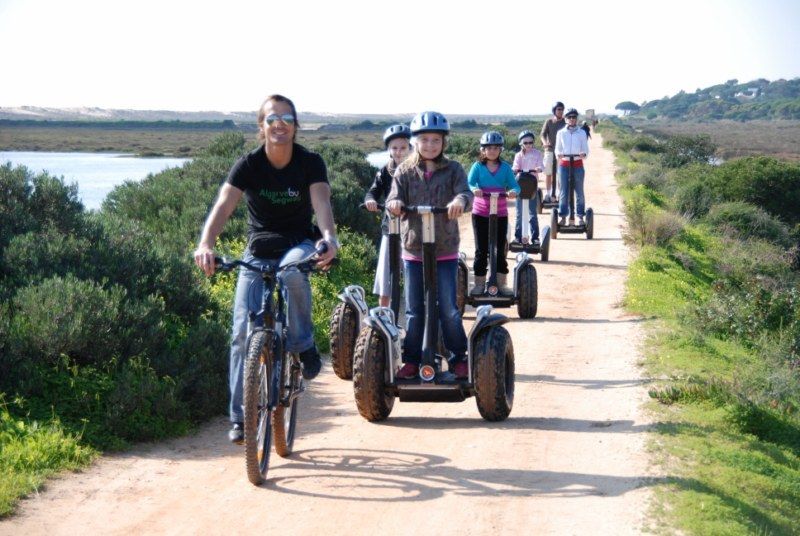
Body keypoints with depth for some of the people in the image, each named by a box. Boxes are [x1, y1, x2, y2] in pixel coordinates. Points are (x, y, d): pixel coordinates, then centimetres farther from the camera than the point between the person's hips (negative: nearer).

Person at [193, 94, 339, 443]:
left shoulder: (310, 163, -11)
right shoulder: (249, 165, -12)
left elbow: (321, 203, -27)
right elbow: (224, 205, -25)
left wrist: (329, 238, -50)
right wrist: (205, 244, -44)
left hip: (298, 245, -1)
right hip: (257, 251, 1)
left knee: (292, 271, -39)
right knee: (243, 332, -10)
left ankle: (303, 345, -14)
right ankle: (240, 417, 0)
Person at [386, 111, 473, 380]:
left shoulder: (453, 169, 1)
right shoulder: (405, 171, 4)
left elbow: (465, 192, -14)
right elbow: (395, 198, -6)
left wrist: (460, 201, -38)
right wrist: (394, 203, -31)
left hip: (446, 251, -1)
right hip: (413, 250, 1)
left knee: (449, 309, -1)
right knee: (414, 310, 8)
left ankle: (458, 358, 14)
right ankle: (412, 359, 19)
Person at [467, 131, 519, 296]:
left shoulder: (505, 168, 3)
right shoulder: (477, 167, -1)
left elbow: (514, 185, -3)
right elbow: (469, 183, -13)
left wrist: (513, 191, -27)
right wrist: (474, 189, -35)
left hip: (500, 214, 1)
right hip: (480, 213, -1)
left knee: (500, 250, 4)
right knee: (481, 250, 4)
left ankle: (501, 284, 11)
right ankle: (479, 284, 11)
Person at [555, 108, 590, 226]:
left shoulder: (582, 133, 3)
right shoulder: (561, 133, 5)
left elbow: (585, 149, 3)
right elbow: (557, 149, 8)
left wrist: (583, 154, -19)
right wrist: (558, 154, -14)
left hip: (578, 164, 0)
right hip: (564, 164, 1)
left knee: (579, 191, 2)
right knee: (564, 191, 1)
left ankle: (580, 216, 8)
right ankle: (562, 215, 6)